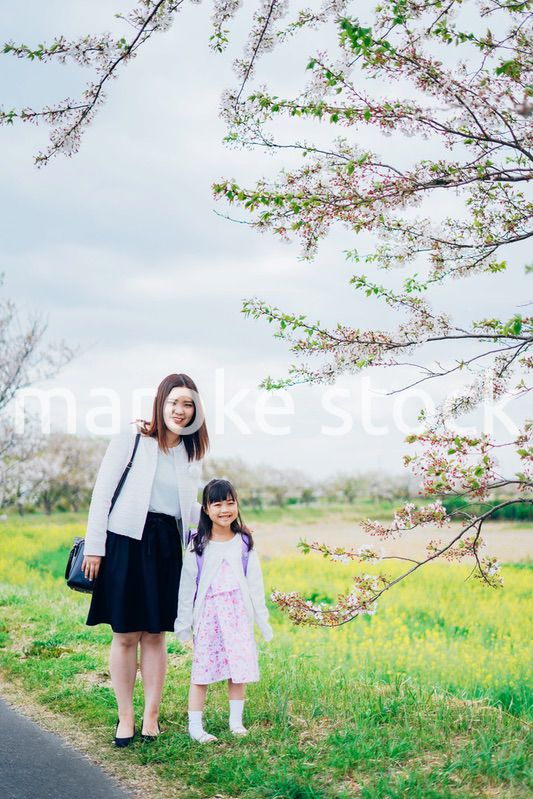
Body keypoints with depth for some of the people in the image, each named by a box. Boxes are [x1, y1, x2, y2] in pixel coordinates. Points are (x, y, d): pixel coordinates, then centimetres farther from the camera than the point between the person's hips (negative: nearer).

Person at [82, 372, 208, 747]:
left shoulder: (191, 454, 11)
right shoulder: (131, 439, -3)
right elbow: (103, 492, -4)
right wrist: (94, 546, -8)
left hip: (166, 547, 4)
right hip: (126, 542, -4)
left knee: (156, 635, 8)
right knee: (125, 635, 3)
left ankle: (151, 715, 20)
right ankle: (126, 717, 17)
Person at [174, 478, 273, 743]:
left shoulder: (244, 542, 4)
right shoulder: (198, 545, -1)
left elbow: (255, 583, 7)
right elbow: (187, 586, 0)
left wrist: (262, 619, 7)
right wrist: (183, 623, 0)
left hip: (237, 613, 2)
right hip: (208, 614, -2)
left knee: (238, 667, 5)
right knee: (202, 669, 1)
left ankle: (236, 720, 21)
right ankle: (195, 725, 10)